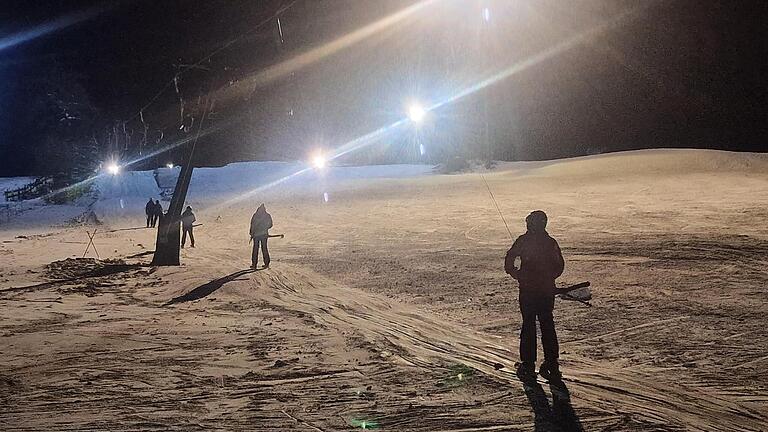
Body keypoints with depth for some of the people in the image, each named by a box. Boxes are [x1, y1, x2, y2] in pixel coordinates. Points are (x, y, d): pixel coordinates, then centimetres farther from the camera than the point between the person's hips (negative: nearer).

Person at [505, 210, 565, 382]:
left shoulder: (523, 240, -7)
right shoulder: (551, 242, 4)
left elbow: (509, 259, -10)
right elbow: (559, 266, 8)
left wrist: (516, 274, 6)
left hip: (527, 289, -3)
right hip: (547, 290, 3)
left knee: (528, 325, 3)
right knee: (547, 326, 10)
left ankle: (528, 365, 4)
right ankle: (552, 365, 10)